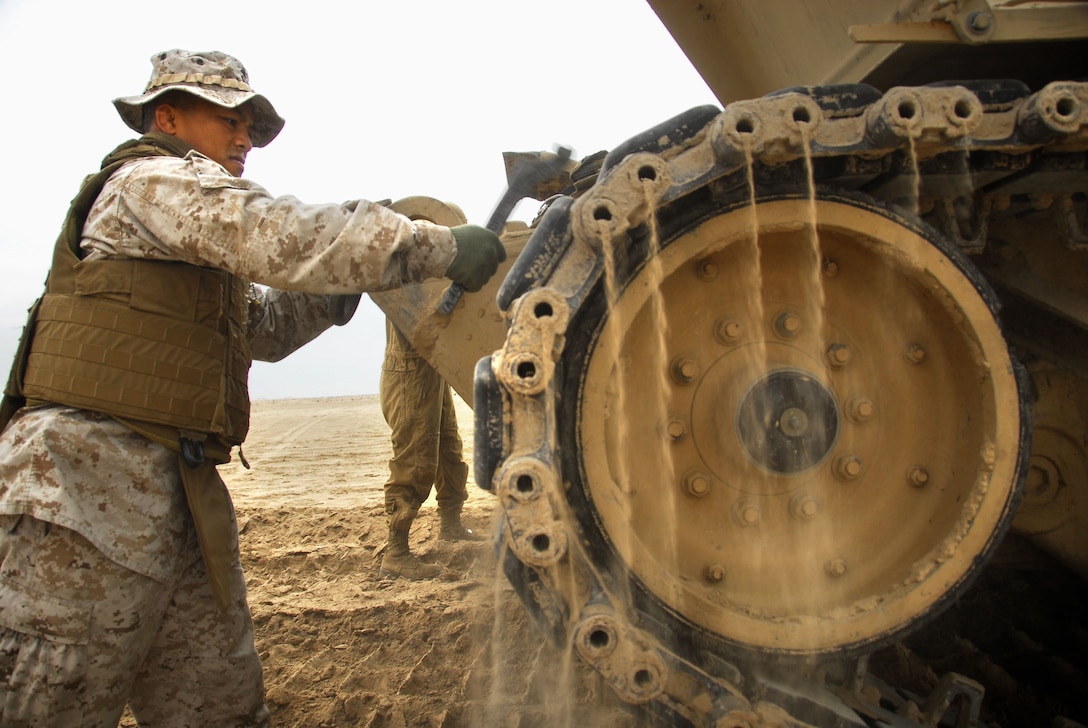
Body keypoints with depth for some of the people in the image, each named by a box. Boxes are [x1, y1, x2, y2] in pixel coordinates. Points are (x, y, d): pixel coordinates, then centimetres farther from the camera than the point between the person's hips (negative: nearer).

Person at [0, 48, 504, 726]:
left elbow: (264, 325, 28)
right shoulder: (152, 179, -2)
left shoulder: (192, 242, 28)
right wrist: (443, 246, -15)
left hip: (179, 491, 10)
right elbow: (285, 237, -18)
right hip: (92, 472, -10)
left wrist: (353, 269, 15)